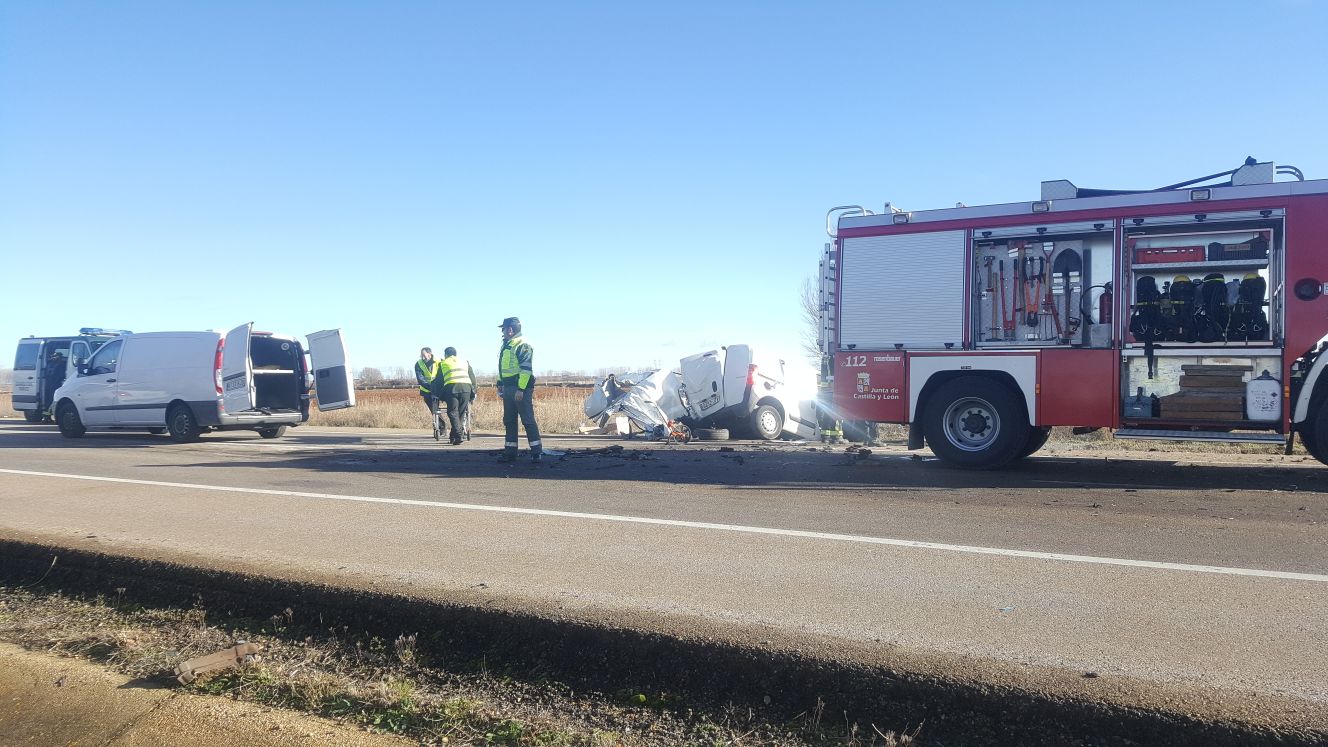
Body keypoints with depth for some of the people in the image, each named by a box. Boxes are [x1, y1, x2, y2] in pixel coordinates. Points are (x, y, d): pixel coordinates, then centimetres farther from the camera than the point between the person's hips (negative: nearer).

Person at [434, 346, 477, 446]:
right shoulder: (465, 361, 30)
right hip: (466, 387, 2)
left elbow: (438, 381, 23)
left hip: (451, 387, -2)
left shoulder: (443, 364, 24)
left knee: (453, 412, -1)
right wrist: (473, 394, 27)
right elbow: (472, 378, 26)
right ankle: (453, 436, 12)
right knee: (461, 413, 10)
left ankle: (458, 436, -16)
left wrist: (438, 394, 31)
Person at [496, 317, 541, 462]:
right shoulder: (506, 346, 19)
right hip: (508, 389, 10)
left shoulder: (522, 345, -12)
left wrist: (521, 389, -24)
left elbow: (526, 369, -19)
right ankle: (510, 452, 17)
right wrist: (500, 385, 22)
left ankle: (536, 451, -2)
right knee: (509, 421, 11)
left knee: (528, 420, -7)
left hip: (521, 389, -10)